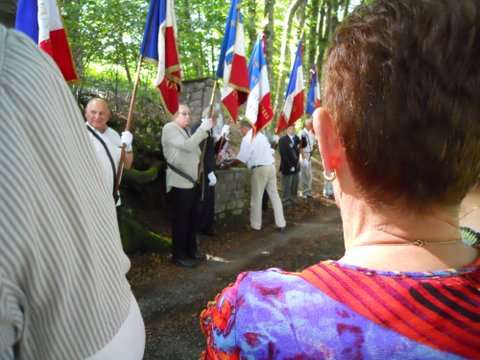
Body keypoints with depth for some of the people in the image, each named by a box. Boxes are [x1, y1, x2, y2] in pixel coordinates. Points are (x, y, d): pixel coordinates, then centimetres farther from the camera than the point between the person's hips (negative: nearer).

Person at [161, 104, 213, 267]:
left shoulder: (187, 130, 18)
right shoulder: (169, 128, -10)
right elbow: (187, 146, -24)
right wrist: (203, 128, -22)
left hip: (192, 182, 8)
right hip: (179, 183, -8)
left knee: (191, 218, 14)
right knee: (180, 220, -2)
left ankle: (191, 249, 27)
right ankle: (178, 255, 9)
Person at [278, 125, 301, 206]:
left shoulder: (296, 138, 10)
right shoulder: (282, 140, -12)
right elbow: (283, 155, -16)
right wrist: (290, 166, -18)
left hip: (296, 166, 6)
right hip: (287, 167, -6)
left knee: (295, 184, 13)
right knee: (287, 185, 6)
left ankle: (293, 199, 27)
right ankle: (287, 200, 20)